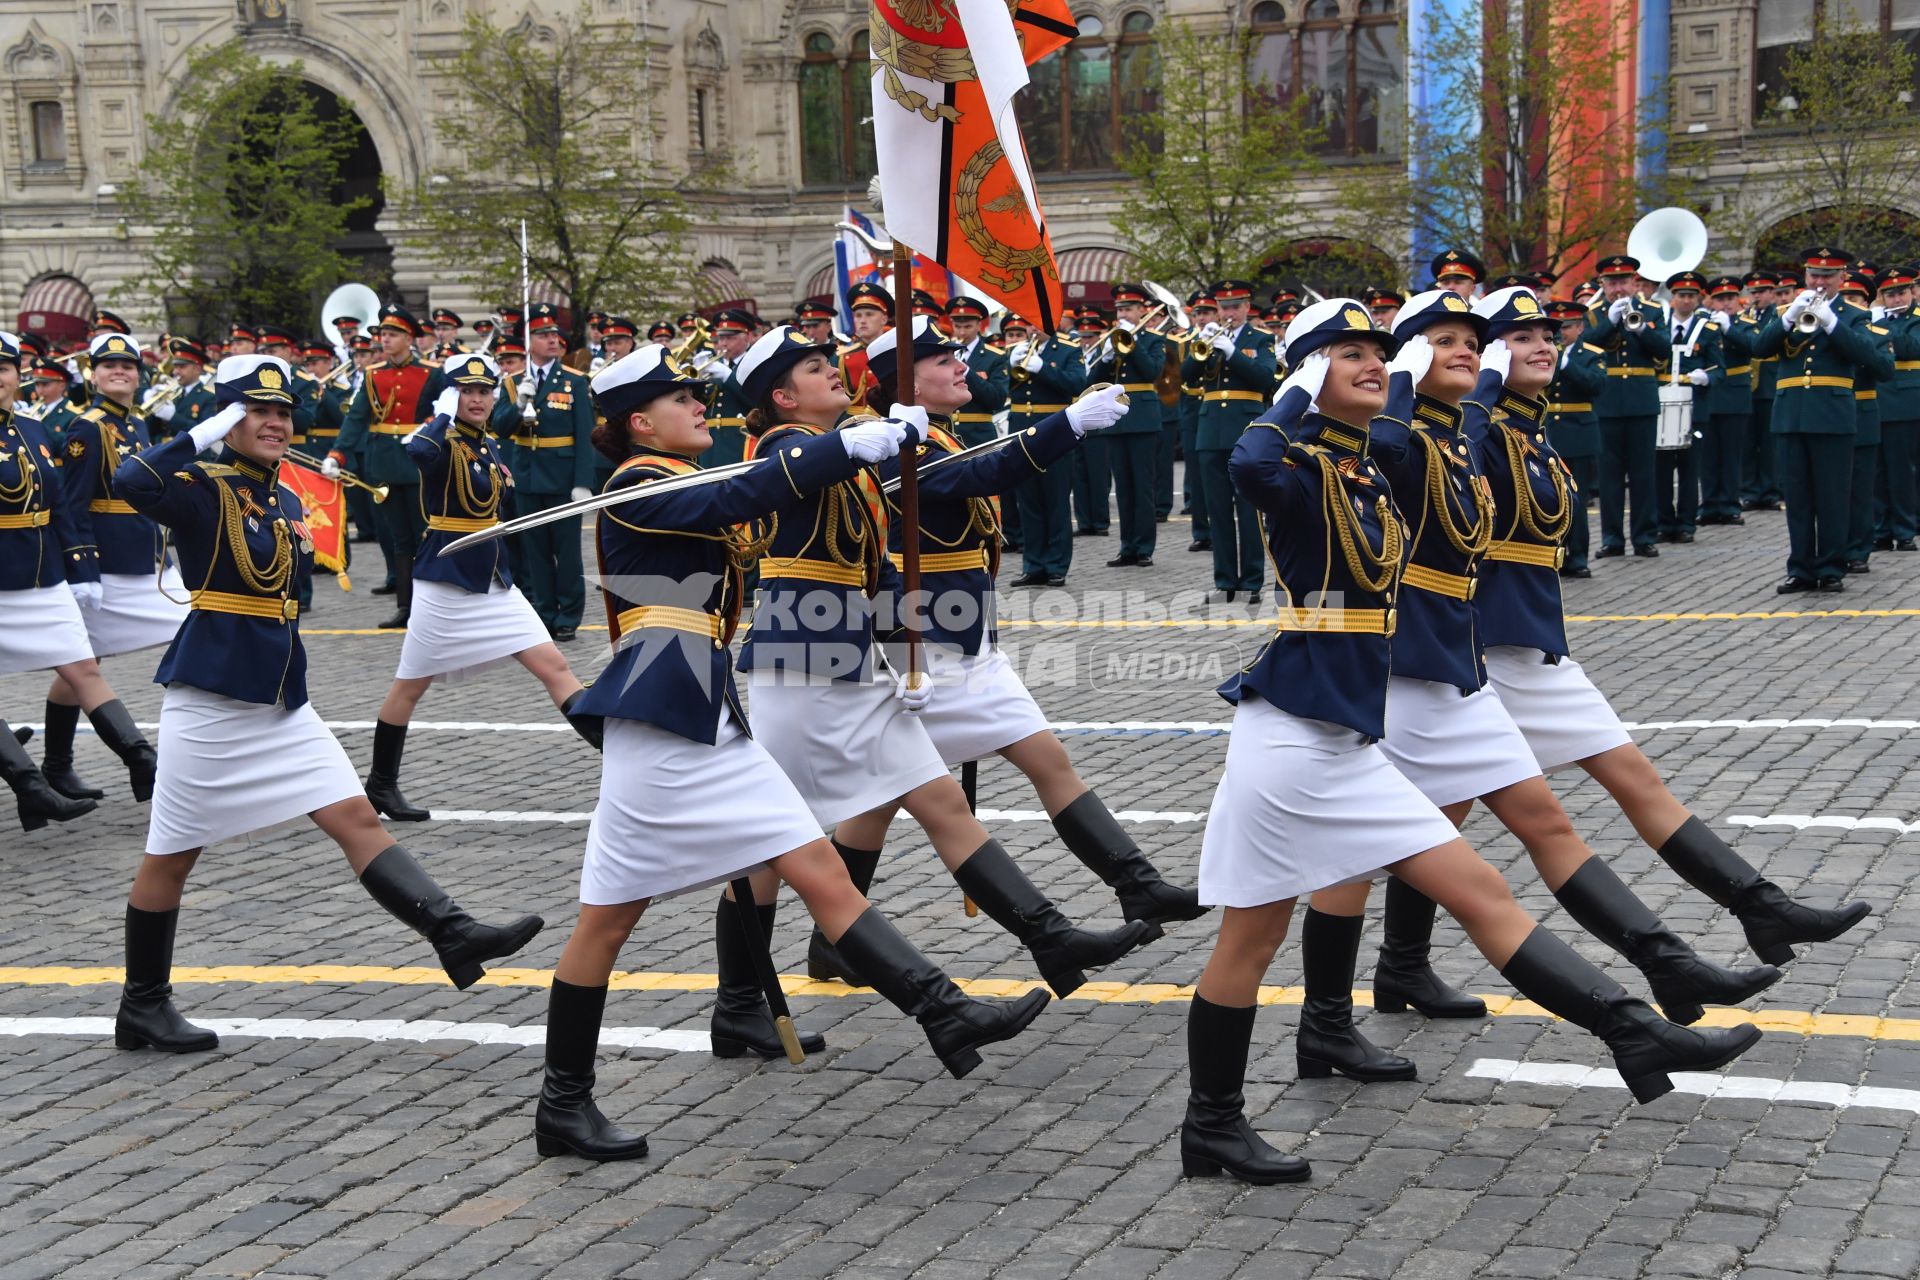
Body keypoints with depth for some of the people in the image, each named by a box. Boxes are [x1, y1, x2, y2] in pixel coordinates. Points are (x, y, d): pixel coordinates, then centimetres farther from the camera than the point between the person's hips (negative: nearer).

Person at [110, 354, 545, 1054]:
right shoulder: (204, 490, -10)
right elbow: (132, 480, -32)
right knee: (171, 854, 6)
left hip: (282, 700, 7)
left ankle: (455, 934, -9)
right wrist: (207, 433, -24)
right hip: (210, 700, -7)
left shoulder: (286, 501, 12)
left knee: (358, 819, -3)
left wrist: (306, 550, 6)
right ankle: (142, 1007, 18)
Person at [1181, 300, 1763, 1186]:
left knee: (1482, 894, 5)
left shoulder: (1370, 479, 13)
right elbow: (1251, 466, -35)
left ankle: (1638, 1037, 5)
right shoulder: (1301, 469, -11)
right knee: (1251, 939, 3)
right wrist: (1302, 391, -17)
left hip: (1353, 747, 8)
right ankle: (1210, 1130, 16)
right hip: (1289, 736, -8)